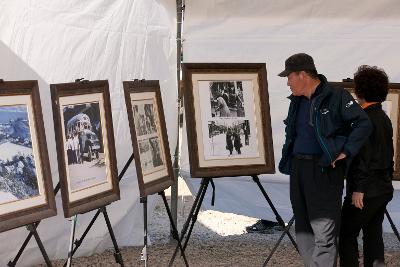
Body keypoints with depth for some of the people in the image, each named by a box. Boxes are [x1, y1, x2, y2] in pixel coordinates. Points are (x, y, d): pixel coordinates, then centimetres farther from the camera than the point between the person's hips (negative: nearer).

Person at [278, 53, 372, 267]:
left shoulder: (336, 96, -8)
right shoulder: (296, 101, 14)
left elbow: (363, 123, -11)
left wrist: (346, 152, -15)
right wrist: (287, 160, 15)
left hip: (325, 171, -8)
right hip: (299, 169, 8)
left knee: (324, 232, -9)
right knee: (302, 229, 13)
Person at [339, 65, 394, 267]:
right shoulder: (384, 118, 12)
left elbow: (364, 155, -21)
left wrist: (359, 189, -19)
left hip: (365, 192, -8)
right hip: (384, 189, 8)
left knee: (347, 234, 2)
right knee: (373, 233, 12)